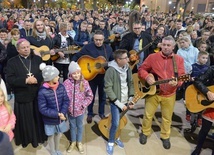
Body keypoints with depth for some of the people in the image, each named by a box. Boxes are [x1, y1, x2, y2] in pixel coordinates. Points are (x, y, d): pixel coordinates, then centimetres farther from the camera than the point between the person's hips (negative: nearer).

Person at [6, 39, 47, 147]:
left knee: (38, 118, 13)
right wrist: (25, 80, -20)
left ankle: (40, 136, 33)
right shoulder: (12, 62, -1)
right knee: (25, 120, 10)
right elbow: (9, 79, -10)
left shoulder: (37, 59, 5)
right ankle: (26, 139, 31)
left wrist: (36, 79, -19)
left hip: (38, 95, 2)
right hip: (22, 96, -1)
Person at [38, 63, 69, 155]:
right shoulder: (42, 91, -23)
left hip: (60, 117, 4)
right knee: (51, 136, 19)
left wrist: (62, 113, -22)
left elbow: (66, 101, -7)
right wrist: (57, 114, -24)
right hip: (49, 120, -4)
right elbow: (43, 109, -21)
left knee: (58, 134, 24)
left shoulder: (61, 87, -10)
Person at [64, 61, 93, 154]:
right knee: (72, 126, 20)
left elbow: (90, 96, -5)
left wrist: (84, 105, -10)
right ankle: (73, 142, 43)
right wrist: (67, 107, -11)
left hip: (80, 110, 0)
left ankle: (79, 142, 42)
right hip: (70, 110, 0)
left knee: (80, 126, 19)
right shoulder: (67, 83, -14)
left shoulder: (84, 82, -12)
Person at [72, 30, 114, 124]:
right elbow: (77, 56, -9)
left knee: (103, 95, 15)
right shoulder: (88, 47, -11)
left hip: (104, 75, 3)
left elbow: (112, 60, 11)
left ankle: (101, 113, 35)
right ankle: (90, 114, 30)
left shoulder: (108, 48, 1)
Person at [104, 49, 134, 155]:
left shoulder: (127, 68, 1)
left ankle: (116, 138, 36)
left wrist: (131, 99, 3)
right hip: (116, 102, -5)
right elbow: (108, 89, -19)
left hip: (126, 101, 5)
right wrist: (119, 103, -17)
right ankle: (110, 142, 20)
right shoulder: (111, 70, -18)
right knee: (115, 123, -5)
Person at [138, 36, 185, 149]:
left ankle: (165, 137, 38)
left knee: (167, 117, 15)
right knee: (148, 115, 12)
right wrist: (147, 77, -19)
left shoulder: (179, 59, -2)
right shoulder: (152, 57, -4)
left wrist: (176, 83, -29)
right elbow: (141, 69, 0)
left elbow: (182, 76, -7)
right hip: (153, 91, -1)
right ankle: (145, 133, 37)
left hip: (169, 94, 1)